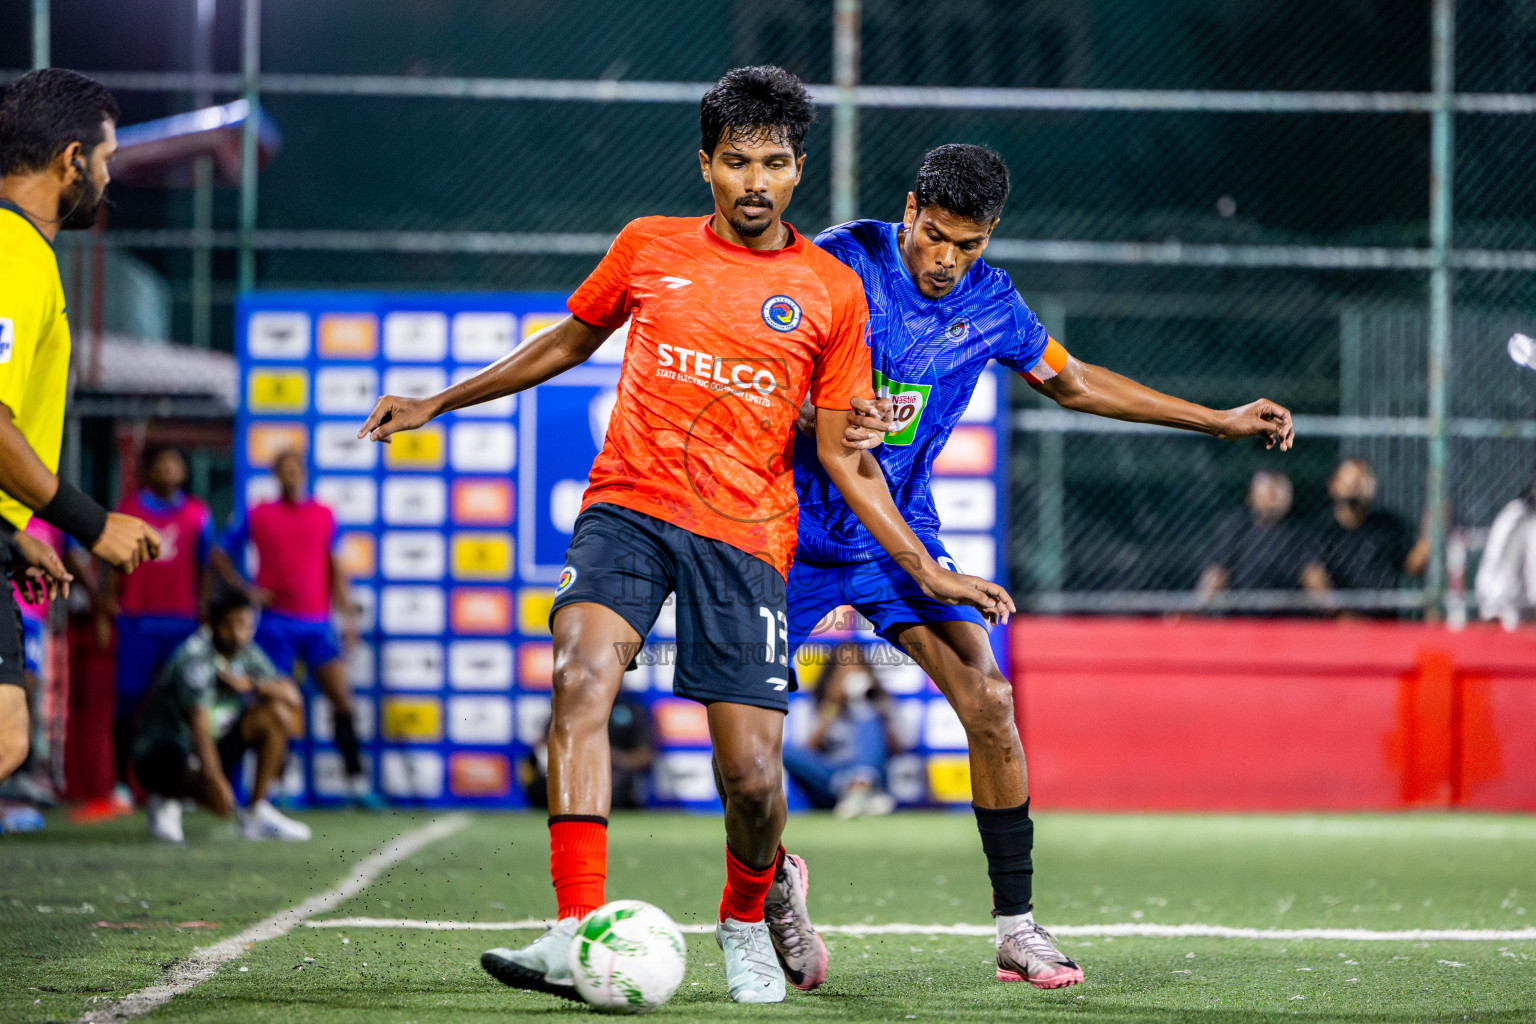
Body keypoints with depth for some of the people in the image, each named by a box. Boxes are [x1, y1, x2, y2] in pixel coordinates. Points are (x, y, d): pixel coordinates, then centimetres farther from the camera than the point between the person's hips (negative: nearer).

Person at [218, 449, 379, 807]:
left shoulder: (324, 516, 8)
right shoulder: (257, 516, 3)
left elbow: (336, 569, 11)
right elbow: (220, 557, 9)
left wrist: (348, 616, 6)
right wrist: (247, 590, -4)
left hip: (318, 623, 2)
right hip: (276, 622, -2)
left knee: (341, 694, -6)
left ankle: (357, 781, -4)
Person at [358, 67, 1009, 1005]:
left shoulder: (832, 292, 6)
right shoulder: (650, 248, 10)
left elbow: (843, 452, 10)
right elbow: (568, 342, 25)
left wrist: (926, 571, 4)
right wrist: (438, 403, 28)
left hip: (745, 537, 0)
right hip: (628, 508, 0)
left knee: (752, 772, -8)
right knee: (583, 678, -29)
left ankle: (752, 910, 28)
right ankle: (578, 936, -36)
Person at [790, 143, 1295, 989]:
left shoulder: (988, 303, 1)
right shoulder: (841, 261, -12)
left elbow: (1072, 383, 18)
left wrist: (1222, 421, 19)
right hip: (800, 528, -3)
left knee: (988, 704, -12)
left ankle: (1015, 922, -4)